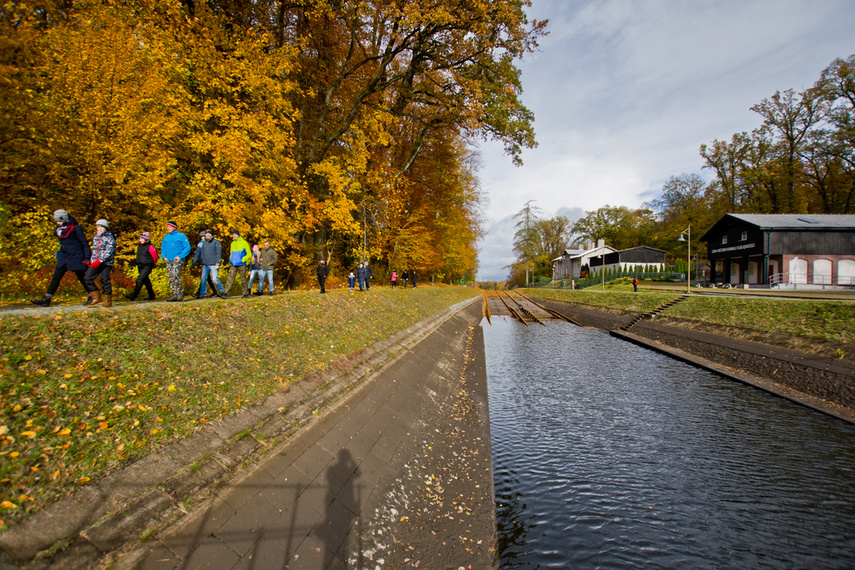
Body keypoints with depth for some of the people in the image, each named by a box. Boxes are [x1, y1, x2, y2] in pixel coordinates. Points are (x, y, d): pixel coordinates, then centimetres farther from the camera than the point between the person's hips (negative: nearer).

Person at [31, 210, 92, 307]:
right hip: (64, 257, 7)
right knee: (56, 277, 4)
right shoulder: (59, 229, 12)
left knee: (82, 278, 0)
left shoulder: (75, 228, -9)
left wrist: (87, 257, -12)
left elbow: (84, 243, -9)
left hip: (76, 257, -7)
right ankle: (46, 299, 7)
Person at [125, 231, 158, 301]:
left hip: (147, 266, -8)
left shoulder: (150, 247, -13)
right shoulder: (139, 245, 10)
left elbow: (155, 256, -4)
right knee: (146, 281, 13)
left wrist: (152, 263, 10)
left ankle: (133, 295, -18)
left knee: (140, 280, -17)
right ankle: (151, 295, 22)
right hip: (140, 266, 8)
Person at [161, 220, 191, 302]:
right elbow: (163, 248, 26)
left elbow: (187, 248, -3)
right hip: (168, 260, 7)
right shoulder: (166, 237, 18)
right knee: (170, 277, 3)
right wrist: (164, 256, 8)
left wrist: (180, 256, -12)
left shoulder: (181, 236, 0)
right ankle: (175, 294, 9)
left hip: (178, 259, -6)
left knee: (175, 275, -20)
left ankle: (180, 294, -15)